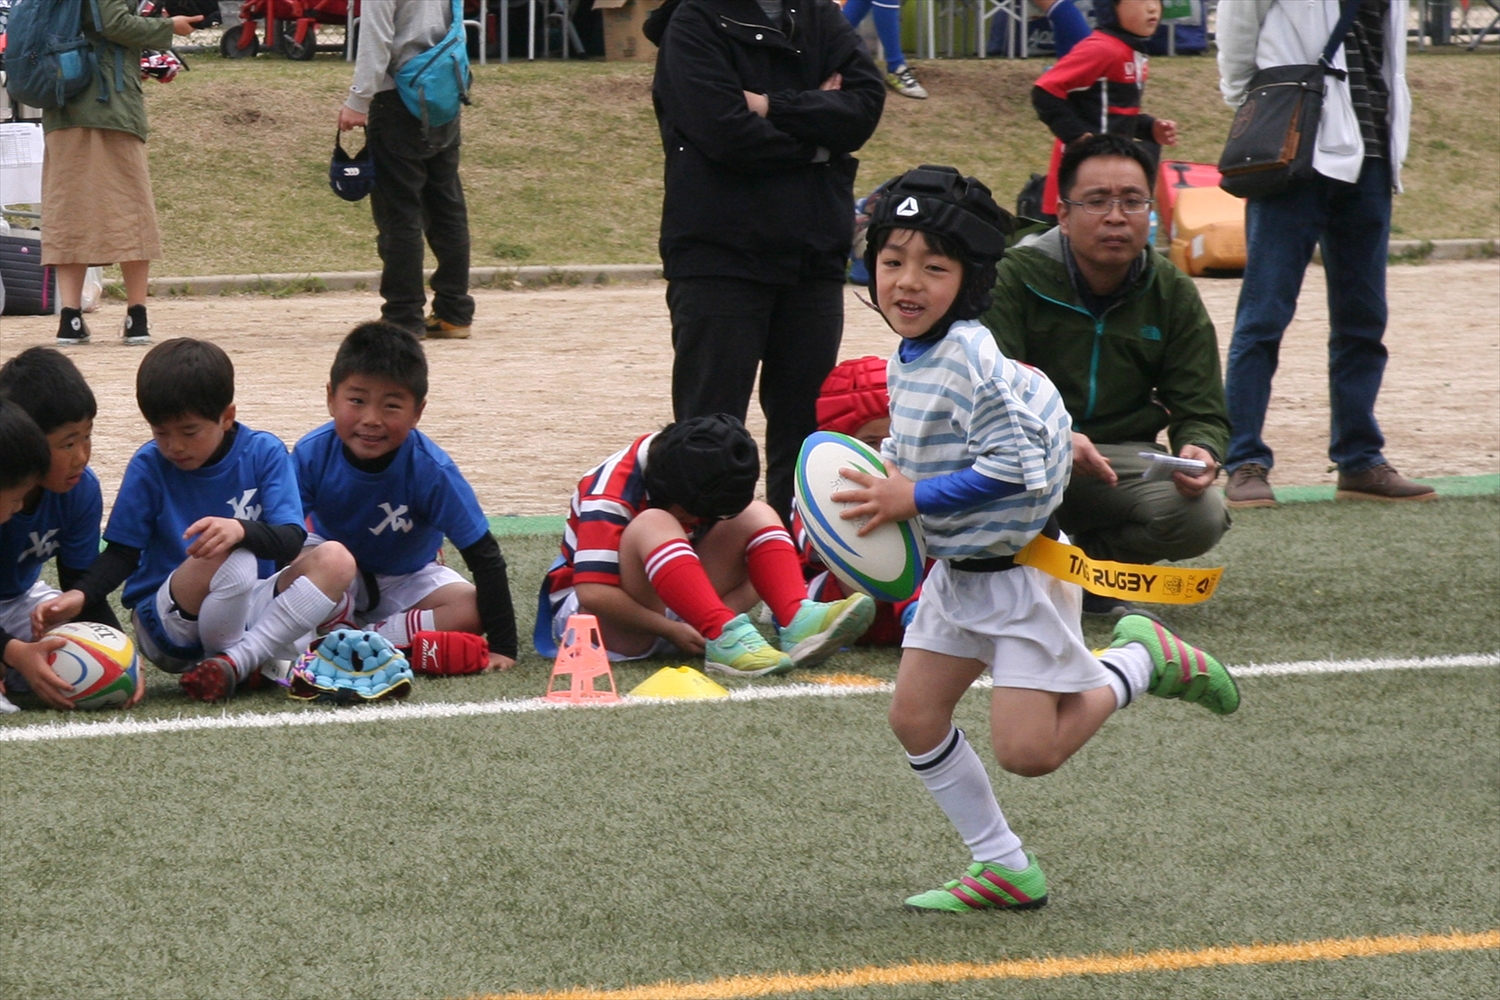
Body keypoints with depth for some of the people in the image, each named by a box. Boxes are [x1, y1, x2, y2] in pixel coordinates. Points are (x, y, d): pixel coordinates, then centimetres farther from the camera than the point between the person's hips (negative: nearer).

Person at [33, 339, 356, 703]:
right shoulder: (149, 465, -4)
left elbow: (289, 542, -14)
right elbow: (122, 553, -1)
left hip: (248, 611, 3)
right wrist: (79, 597, -21)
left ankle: (234, 662, -24)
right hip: (167, 626, -3)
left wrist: (242, 530, -37)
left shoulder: (264, 454, -3)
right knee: (228, 558, -34)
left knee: (336, 561, -21)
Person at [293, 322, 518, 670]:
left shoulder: (431, 469, -26)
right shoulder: (312, 454, -25)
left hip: (407, 579, 1)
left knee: (471, 610, -28)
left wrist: (502, 648, -26)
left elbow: (484, 557, -22)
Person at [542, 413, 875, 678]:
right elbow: (593, 593, -30)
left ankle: (796, 621, -33)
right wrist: (672, 630, -27)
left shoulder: (701, 489, -1)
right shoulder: (608, 496, -22)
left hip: (674, 609, 7)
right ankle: (724, 635, -51)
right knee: (651, 525, -34)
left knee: (756, 516, -8)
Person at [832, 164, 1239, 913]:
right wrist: (885, 481, 0)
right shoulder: (905, 362, 3)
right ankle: (1004, 869, 17)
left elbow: (1011, 470, -29)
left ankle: (1143, 661, 13)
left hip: (1018, 569, -9)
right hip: (956, 571, 9)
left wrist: (914, 499, -25)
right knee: (914, 716, 6)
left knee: (1028, 750, -10)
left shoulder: (971, 361, -25)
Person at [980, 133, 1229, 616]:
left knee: (1202, 518, -27)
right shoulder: (1015, 276, -10)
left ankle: (1092, 559, 7)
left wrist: (1201, 450, -25)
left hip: (1122, 457, 3)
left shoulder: (1174, 295, 3)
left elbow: (1201, 409, 1)